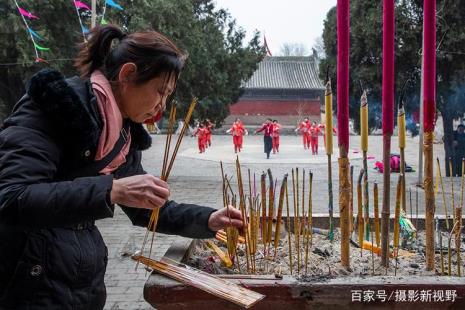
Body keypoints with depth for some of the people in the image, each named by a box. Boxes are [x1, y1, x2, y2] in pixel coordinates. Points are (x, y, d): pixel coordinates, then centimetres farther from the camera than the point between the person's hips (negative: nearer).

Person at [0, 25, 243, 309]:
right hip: (30, 287, -8)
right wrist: (111, 190, -33)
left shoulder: (124, 135, 8)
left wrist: (207, 220, 5)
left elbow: (144, 209, 18)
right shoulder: (55, 104, -16)